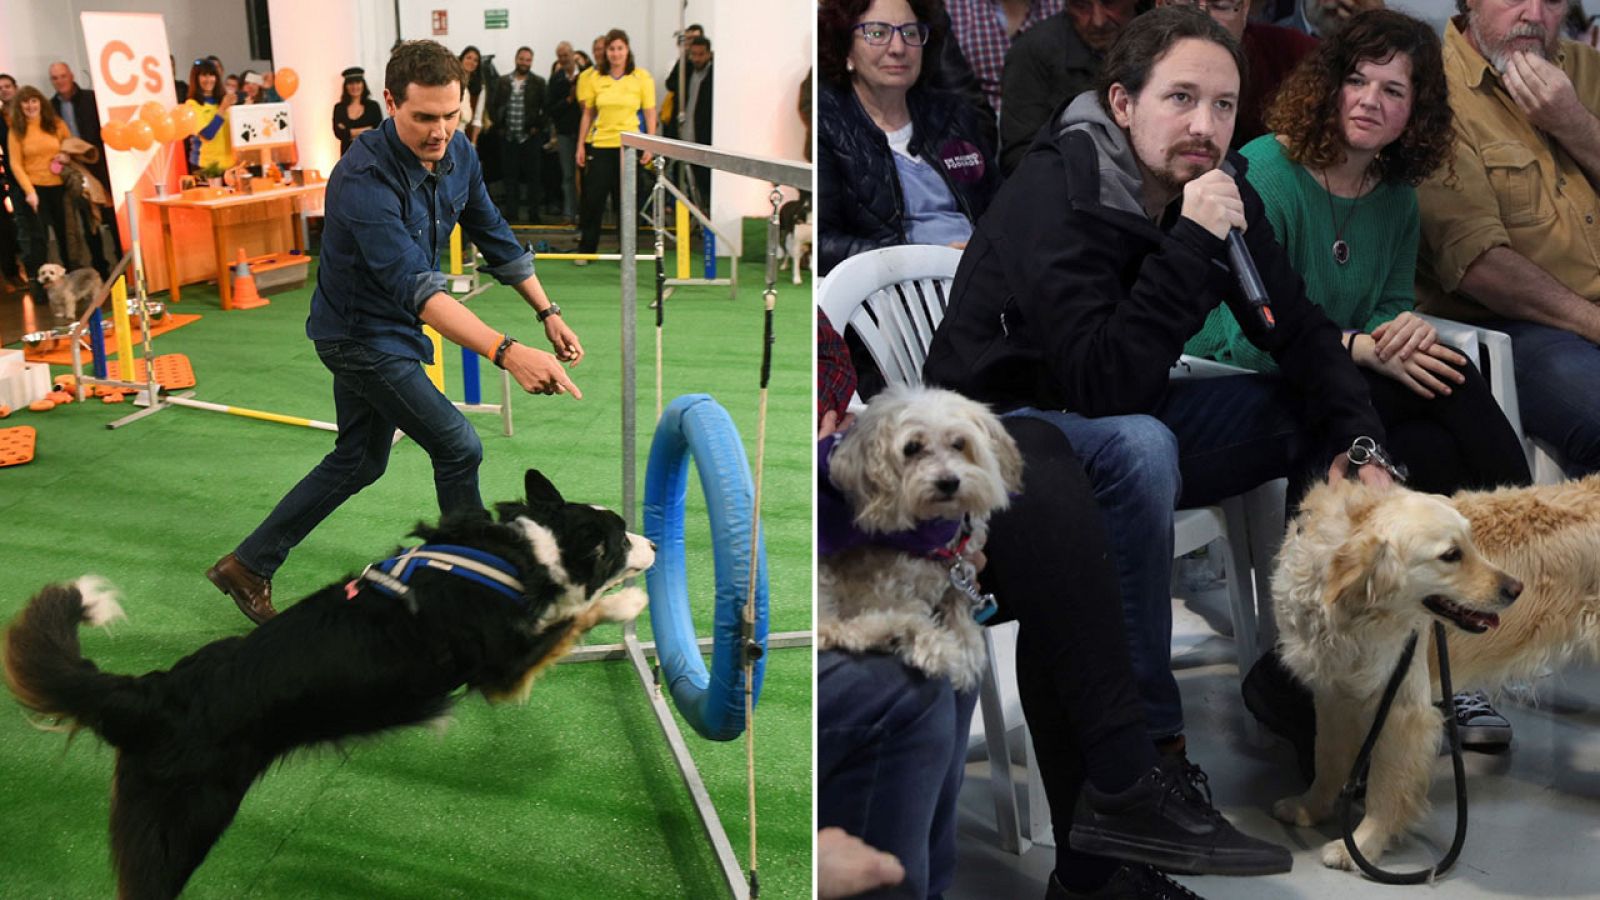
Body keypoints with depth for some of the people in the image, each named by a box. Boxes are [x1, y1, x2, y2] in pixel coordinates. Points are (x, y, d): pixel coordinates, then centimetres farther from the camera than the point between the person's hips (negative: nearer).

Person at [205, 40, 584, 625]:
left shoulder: (457, 153, -9)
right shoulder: (364, 179, -33)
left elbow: (494, 236, 6)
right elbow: (416, 286, -44)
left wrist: (547, 312, 2)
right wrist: (505, 352, -56)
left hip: (389, 330, 9)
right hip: (359, 334, -9)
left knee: (359, 462, 18)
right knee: (458, 447, -7)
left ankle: (248, 566, 30)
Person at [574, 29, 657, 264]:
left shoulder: (641, 77, 0)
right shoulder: (595, 78, 6)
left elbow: (650, 113, 2)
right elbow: (588, 114, 12)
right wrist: (581, 145, 8)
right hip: (601, 145, 2)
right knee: (593, 200, 1)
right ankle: (586, 250, 12)